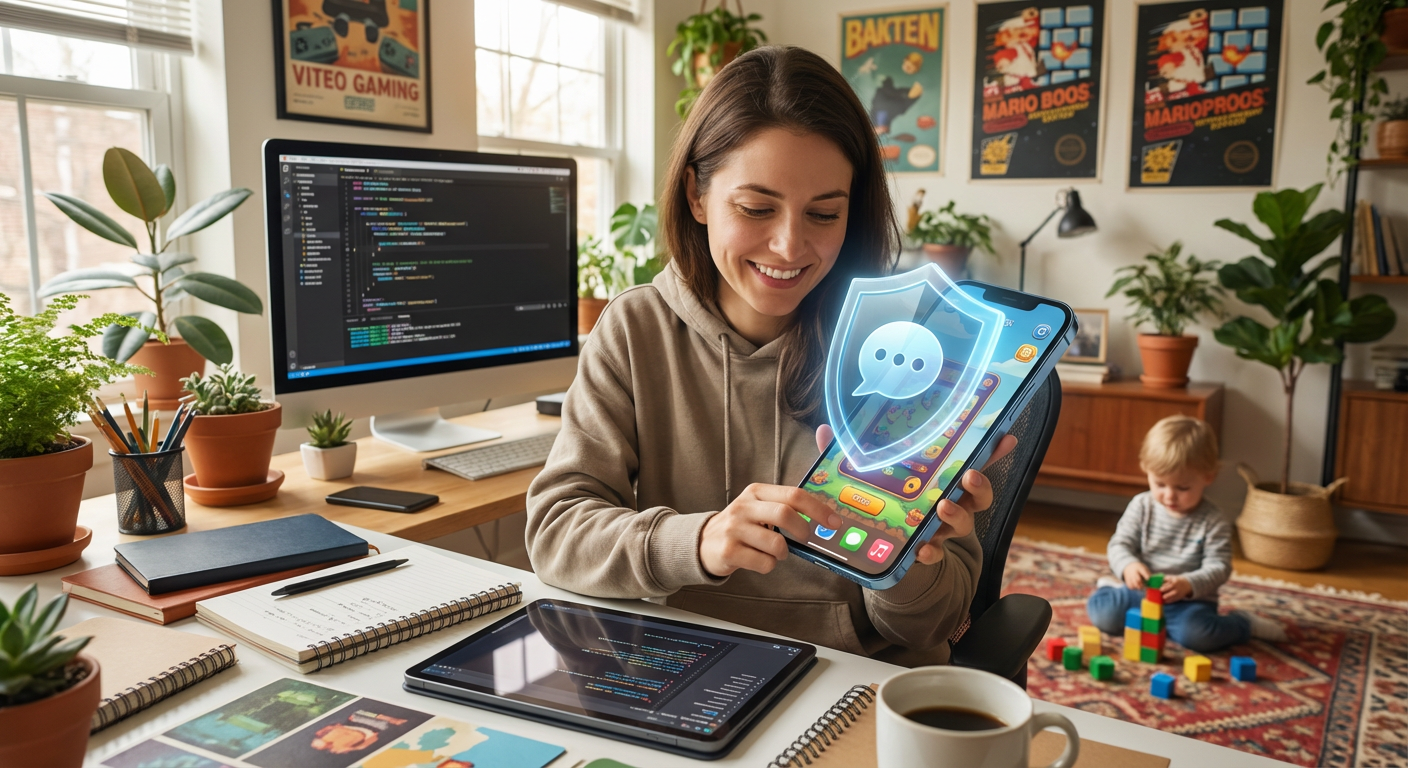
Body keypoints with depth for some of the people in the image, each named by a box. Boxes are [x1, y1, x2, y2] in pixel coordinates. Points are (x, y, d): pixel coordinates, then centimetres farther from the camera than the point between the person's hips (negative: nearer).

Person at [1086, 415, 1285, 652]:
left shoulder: (1213, 522, -7)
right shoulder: (1141, 506, -1)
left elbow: (1218, 567, -12)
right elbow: (1120, 544, 0)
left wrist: (1188, 584, -32)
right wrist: (1128, 565, -25)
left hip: (1189, 602, -3)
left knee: (1196, 634, -33)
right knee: (1100, 609, -21)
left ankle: (1243, 624, -1)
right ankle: (1120, 590, 14)